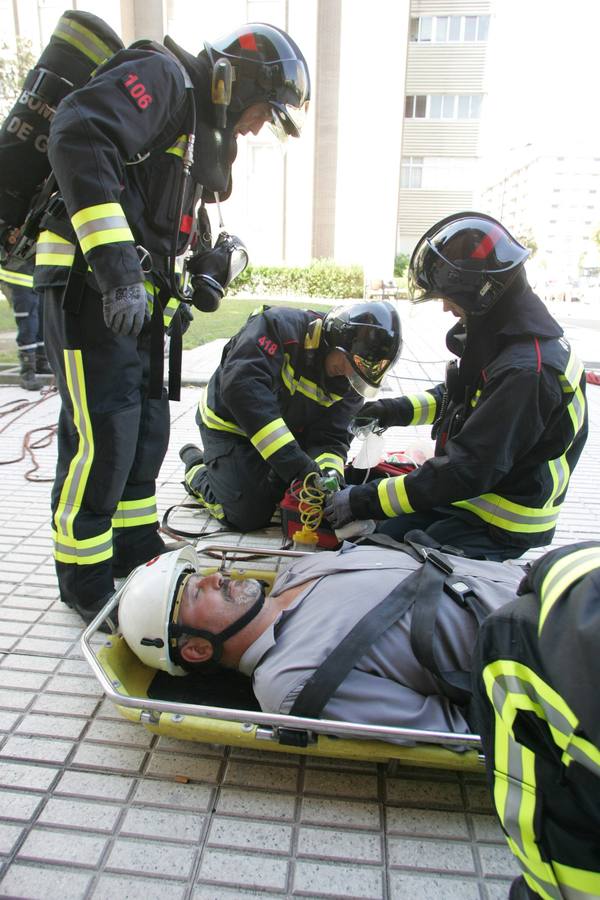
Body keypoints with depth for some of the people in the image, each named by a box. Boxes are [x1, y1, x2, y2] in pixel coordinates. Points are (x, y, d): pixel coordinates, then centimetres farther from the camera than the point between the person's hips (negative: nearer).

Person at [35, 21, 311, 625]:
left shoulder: (203, 132, 22)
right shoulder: (164, 76, -7)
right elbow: (79, 136, -25)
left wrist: (204, 271, 8)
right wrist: (116, 265, -32)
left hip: (138, 294, 10)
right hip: (91, 285, -10)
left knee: (148, 430, 14)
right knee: (101, 439, -7)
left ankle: (136, 551, 30)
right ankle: (85, 580, 11)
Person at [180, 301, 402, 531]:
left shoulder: (349, 383, -12)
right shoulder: (281, 325, -33)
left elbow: (331, 437, -14)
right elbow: (242, 386, -46)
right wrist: (295, 461, -50)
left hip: (289, 431, 6)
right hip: (230, 424, -6)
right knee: (251, 517, -11)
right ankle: (196, 465, 15)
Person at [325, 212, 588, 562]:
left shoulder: (526, 370, -30)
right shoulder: (500, 339, 3)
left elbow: (468, 471, -31)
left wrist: (365, 500, -27)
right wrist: (399, 410, 7)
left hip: (498, 528, -9)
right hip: (465, 497, 9)